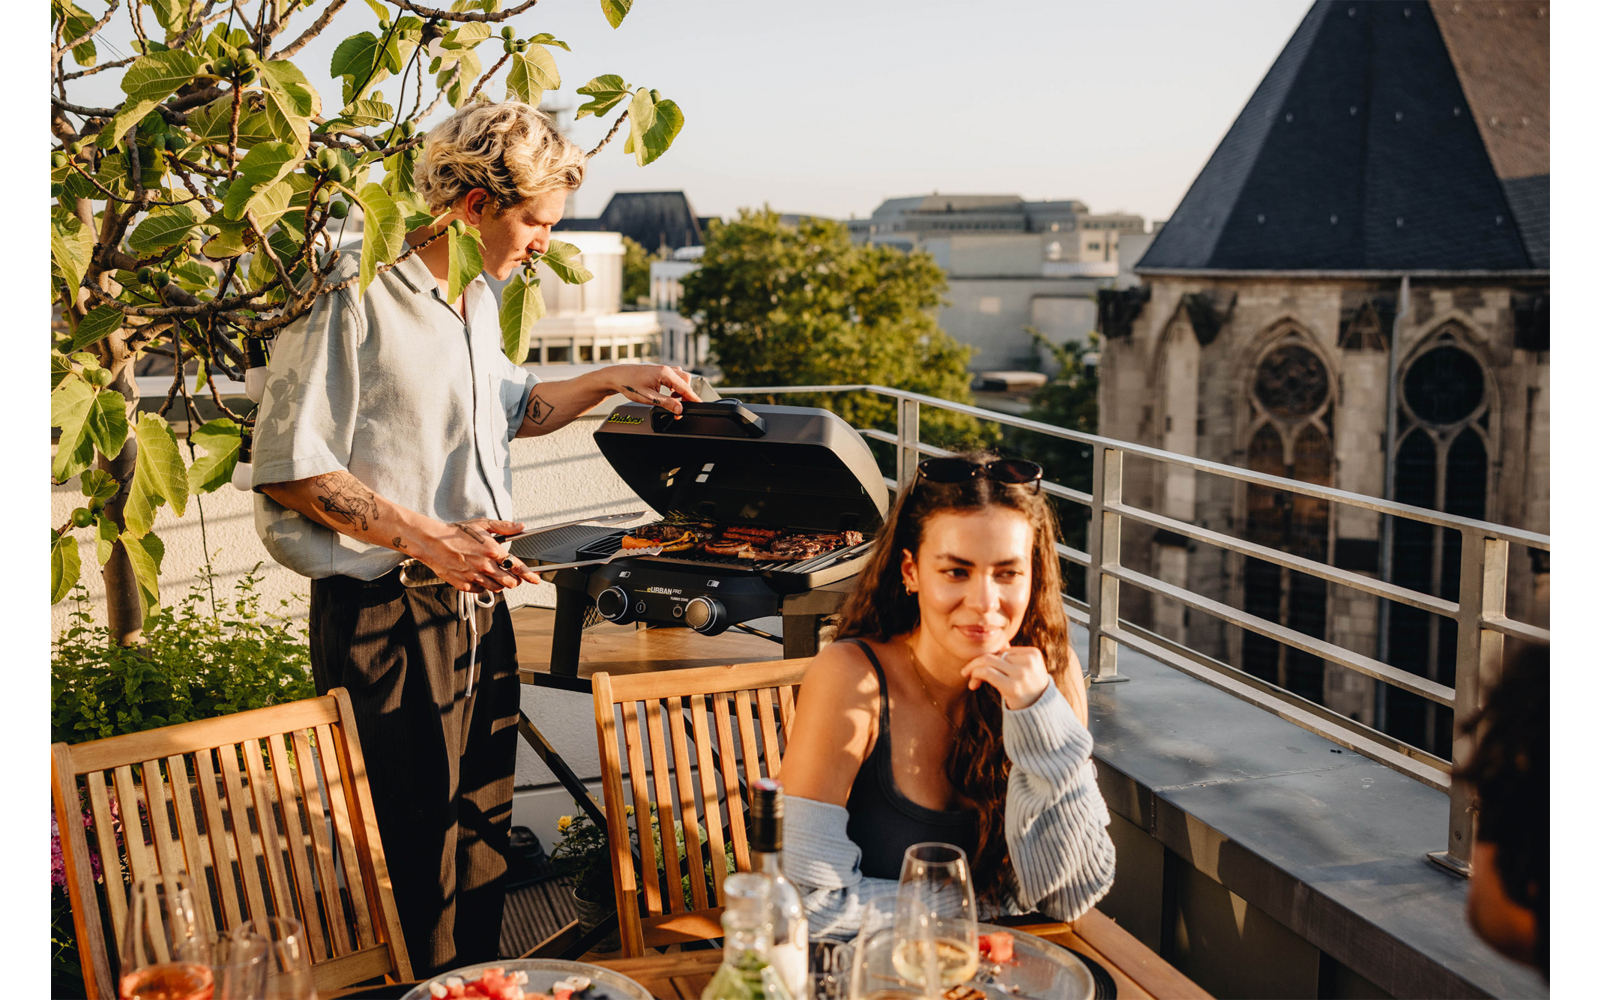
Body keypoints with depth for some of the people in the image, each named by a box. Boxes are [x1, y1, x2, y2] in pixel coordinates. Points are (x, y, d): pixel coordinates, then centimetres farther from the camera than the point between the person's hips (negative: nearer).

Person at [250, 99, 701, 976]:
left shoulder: (474, 295, 13)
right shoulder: (353, 295, -15)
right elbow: (287, 467, -17)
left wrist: (609, 381, 16)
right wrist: (427, 537, -22)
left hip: (476, 601, 8)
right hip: (385, 615, -8)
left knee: (482, 830, 17)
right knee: (419, 853, 0)